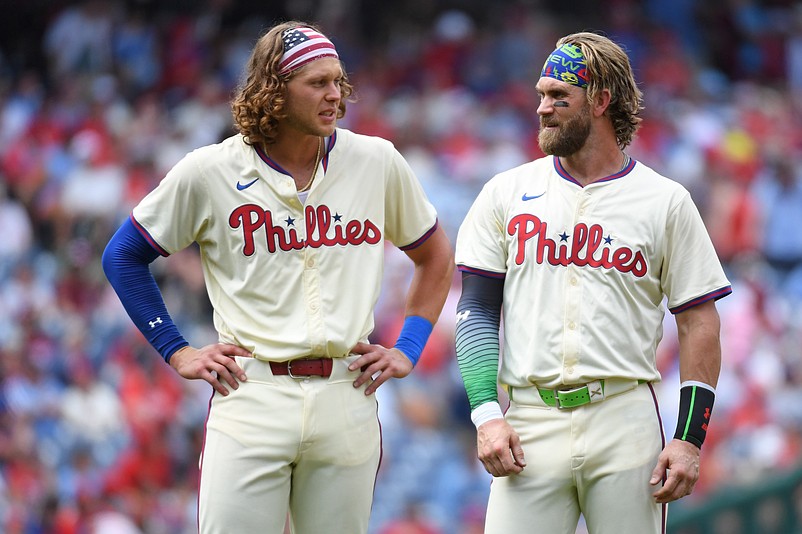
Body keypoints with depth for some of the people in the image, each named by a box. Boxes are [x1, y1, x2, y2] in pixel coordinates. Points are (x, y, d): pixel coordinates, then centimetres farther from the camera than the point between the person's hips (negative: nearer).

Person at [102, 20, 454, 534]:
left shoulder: (377, 162, 5)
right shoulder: (209, 172, -1)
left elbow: (435, 255, 21)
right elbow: (123, 256, 11)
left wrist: (408, 349, 11)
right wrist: (177, 352, 5)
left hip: (347, 400, 2)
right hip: (250, 399, -2)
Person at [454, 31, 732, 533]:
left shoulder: (665, 201, 5)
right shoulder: (506, 192, 10)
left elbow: (699, 323, 4)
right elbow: (478, 310, 9)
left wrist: (690, 438, -5)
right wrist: (486, 413, -5)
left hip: (627, 421, -1)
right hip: (530, 424, 1)